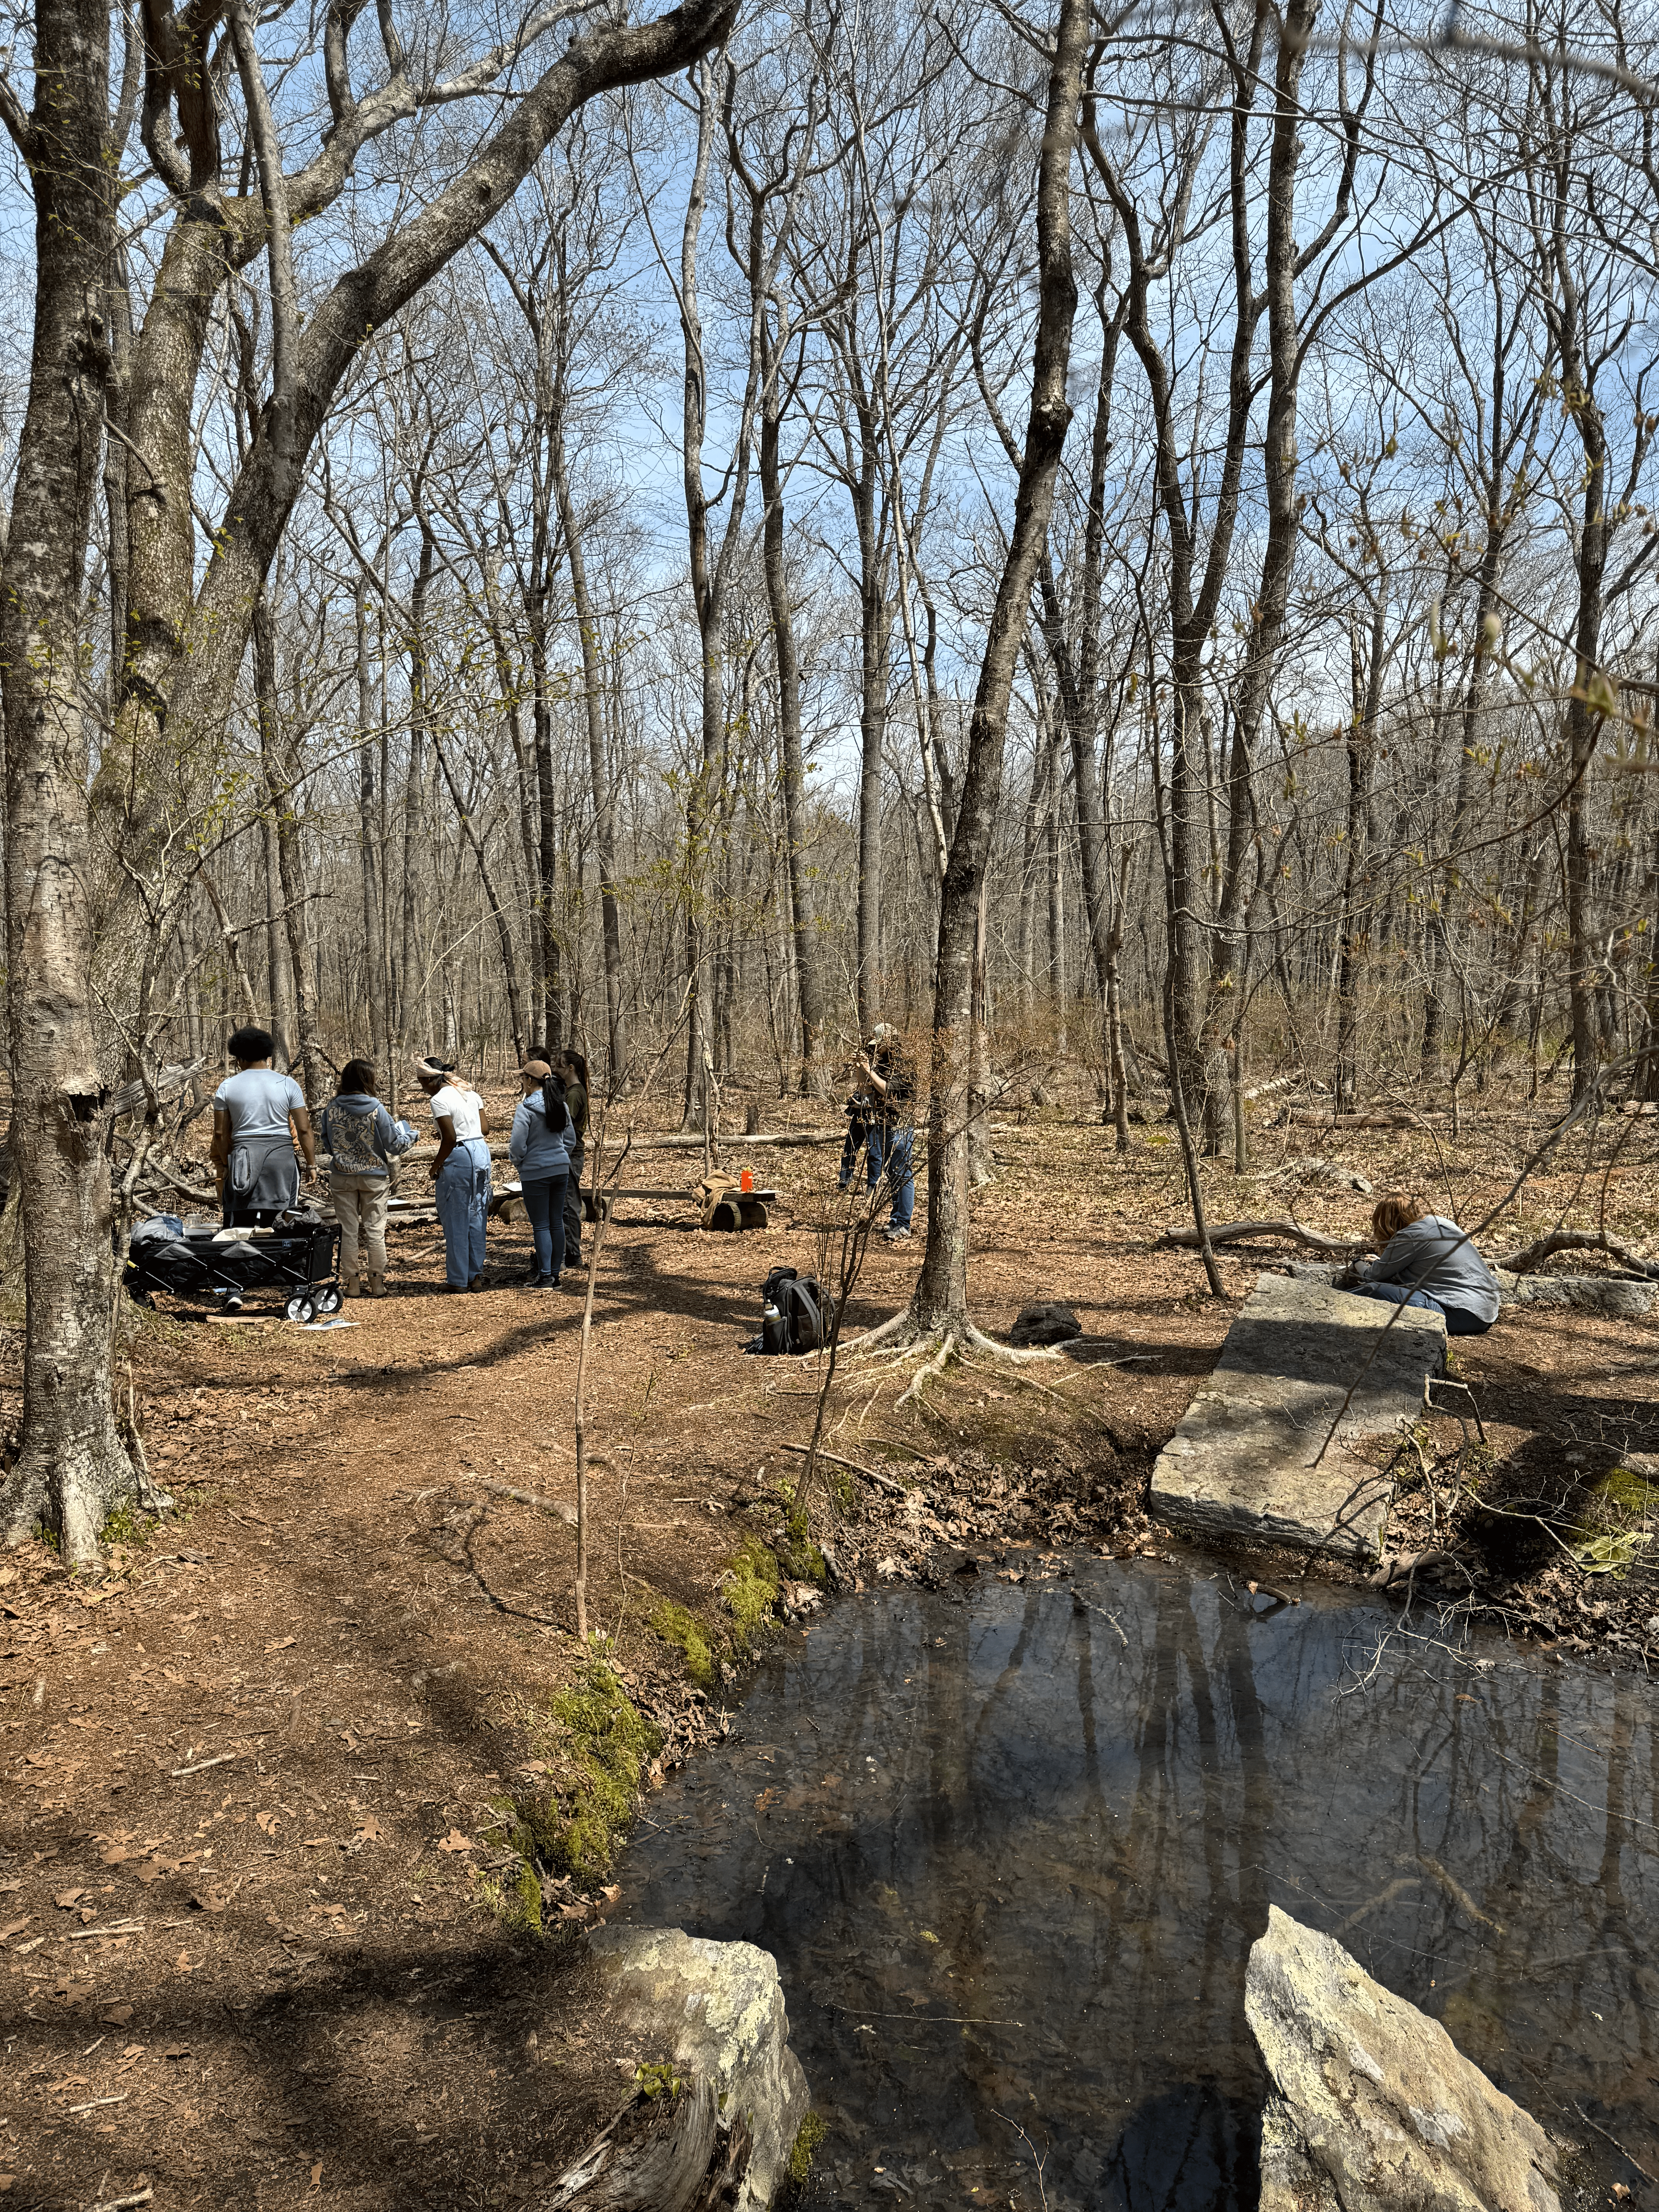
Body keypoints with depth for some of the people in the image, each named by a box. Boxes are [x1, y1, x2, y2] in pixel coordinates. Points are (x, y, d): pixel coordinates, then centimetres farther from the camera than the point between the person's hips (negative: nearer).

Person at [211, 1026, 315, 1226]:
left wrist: (225, 1164, 17)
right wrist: (311, 1164, 9)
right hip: (281, 1156, 0)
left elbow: (220, 1133, 5)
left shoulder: (227, 1087, 4)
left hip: (243, 1157, 0)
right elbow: (304, 1130, 1)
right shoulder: (288, 1084, 3)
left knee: (241, 1229, 0)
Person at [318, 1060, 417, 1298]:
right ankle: (377, 1283, 9)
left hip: (342, 1177, 2)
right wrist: (408, 1131, 13)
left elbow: (326, 1143, 7)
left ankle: (353, 1281, 12)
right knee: (375, 1230, 6)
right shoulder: (375, 1109, -13)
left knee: (349, 1230, 9)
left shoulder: (331, 1108, -5)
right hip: (373, 1177, -2)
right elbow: (394, 1144, -7)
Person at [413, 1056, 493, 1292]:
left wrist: (435, 1166, -7)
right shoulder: (470, 1092, 11)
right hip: (482, 1153, 8)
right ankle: (476, 1276, 17)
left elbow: (450, 1139, -18)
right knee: (476, 1218, 13)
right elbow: (485, 1129, 10)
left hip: (459, 1158, -8)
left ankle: (458, 1279, 8)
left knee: (455, 1221, 3)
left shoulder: (440, 1100, -12)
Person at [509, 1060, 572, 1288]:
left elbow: (518, 1145, -16)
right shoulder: (561, 1106, 6)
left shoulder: (526, 1108, -15)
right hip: (561, 1169, 6)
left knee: (541, 1225, -1)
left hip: (536, 1172, -6)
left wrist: (520, 1165, 1)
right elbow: (569, 1140, 13)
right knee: (557, 1222, 12)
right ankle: (556, 1272, 18)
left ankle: (545, 1278, 1)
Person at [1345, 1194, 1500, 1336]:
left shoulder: (1410, 1236, -8)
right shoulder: (1443, 1223, 17)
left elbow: (1377, 1276, 3)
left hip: (1461, 1317, -10)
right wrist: (1380, 1263, 38)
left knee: (1371, 1292, -19)